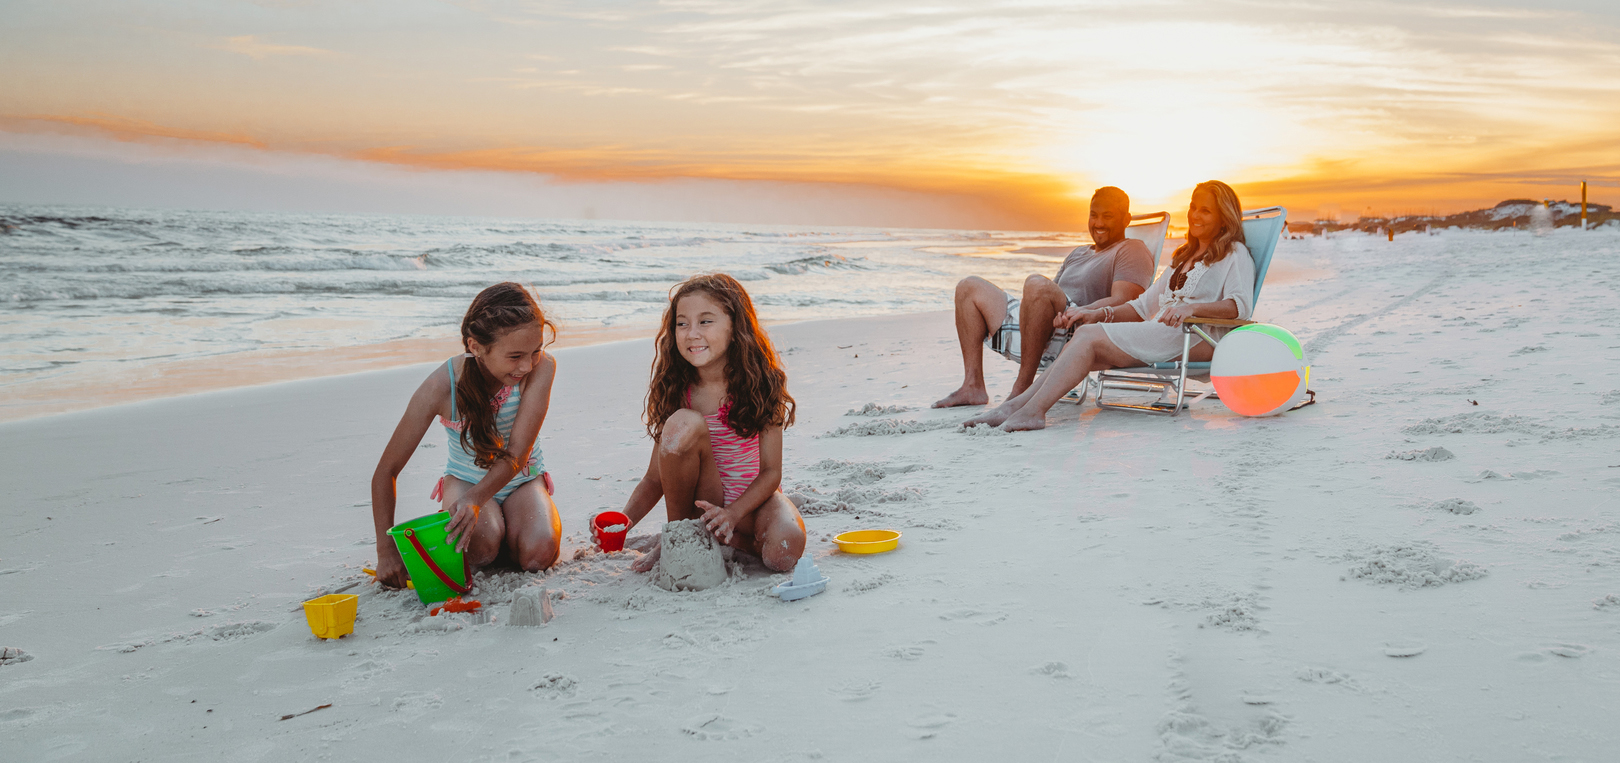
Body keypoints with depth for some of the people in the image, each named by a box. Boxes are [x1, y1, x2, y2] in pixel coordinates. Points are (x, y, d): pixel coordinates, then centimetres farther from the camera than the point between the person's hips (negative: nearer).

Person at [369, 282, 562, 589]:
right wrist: (387, 551, -22)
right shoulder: (440, 386, -28)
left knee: (539, 553, -27)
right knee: (480, 548, -31)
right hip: (466, 479, -1)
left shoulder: (542, 367, -28)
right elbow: (386, 471, -19)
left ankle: (505, 524, 9)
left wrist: (475, 499, -48)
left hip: (521, 480, 1)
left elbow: (517, 454, -29)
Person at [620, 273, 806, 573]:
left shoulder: (759, 383, -11)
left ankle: (726, 539, -1)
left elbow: (771, 472, -12)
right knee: (684, 424, -28)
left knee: (784, 554, -35)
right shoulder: (674, 390, -7)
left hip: (752, 498, -1)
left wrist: (732, 514, -29)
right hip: (702, 501, 1)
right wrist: (623, 522, -24)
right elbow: (655, 479, -5)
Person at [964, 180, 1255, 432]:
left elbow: (1240, 305, -10)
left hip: (1194, 337, -7)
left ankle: (1034, 410, -33)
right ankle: (1015, 406, -29)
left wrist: (1191, 307, -27)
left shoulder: (1235, 254, 8)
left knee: (1089, 336, -25)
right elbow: (1145, 305, 26)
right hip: (1155, 334, 8)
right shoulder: (1183, 256, 32)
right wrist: (1099, 314, 11)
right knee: (1082, 341, -18)